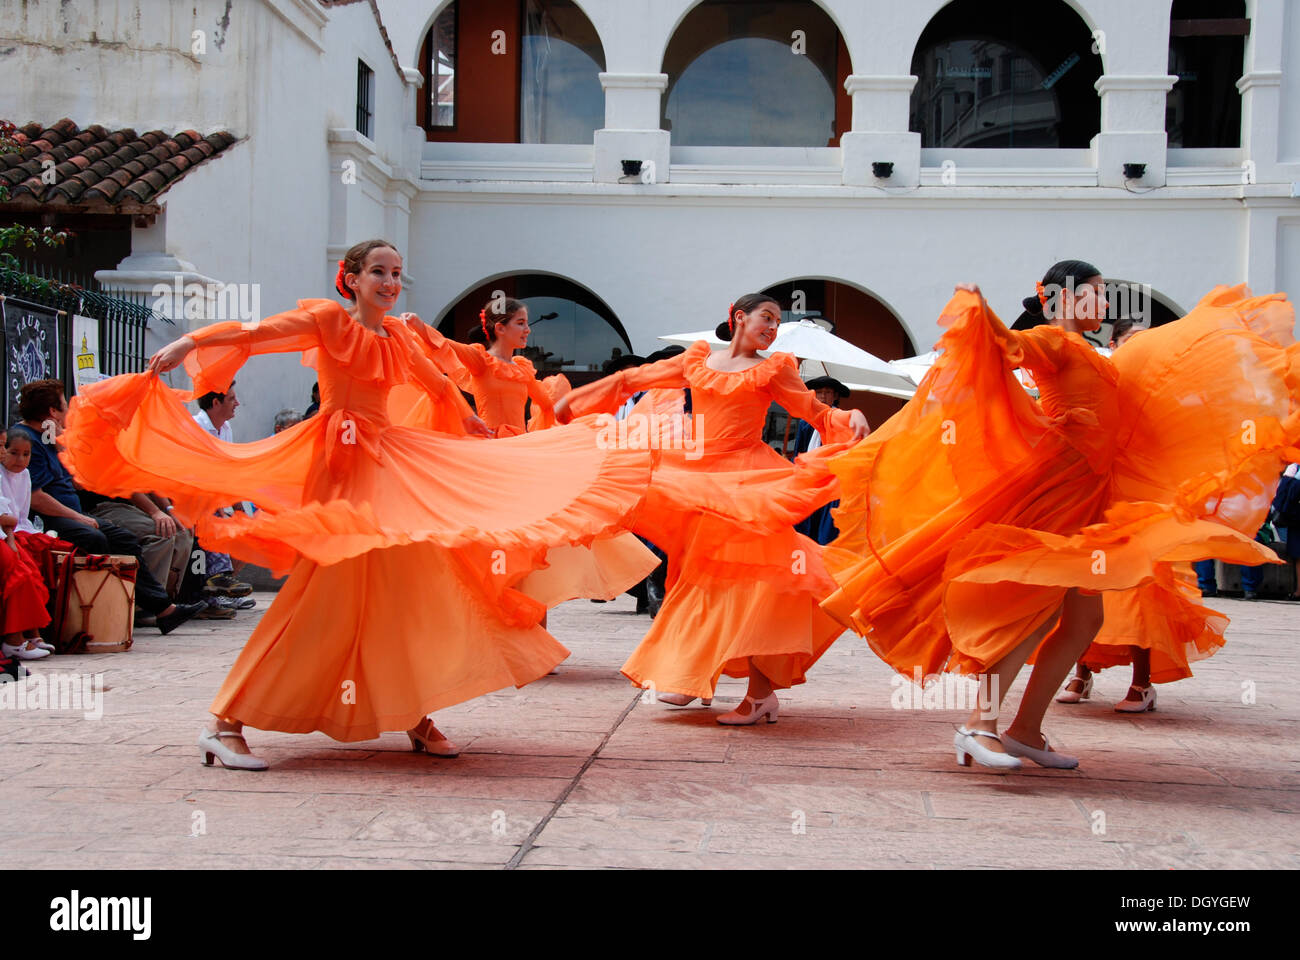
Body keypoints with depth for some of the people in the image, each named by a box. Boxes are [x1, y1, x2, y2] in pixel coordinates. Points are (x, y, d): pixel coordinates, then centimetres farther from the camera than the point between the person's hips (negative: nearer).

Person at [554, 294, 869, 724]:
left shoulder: (772, 371, 6)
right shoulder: (697, 360, 12)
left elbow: (816, 413, 5)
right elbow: (633, 378, 17)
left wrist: (851, 418, -17)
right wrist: (572, 399, 19)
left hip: (746, 480, -3)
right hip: (698, 479, 4)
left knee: (744, 577, -12)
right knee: (698, 576, 6)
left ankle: (761, 690, -10)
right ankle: (691, 677, 16)